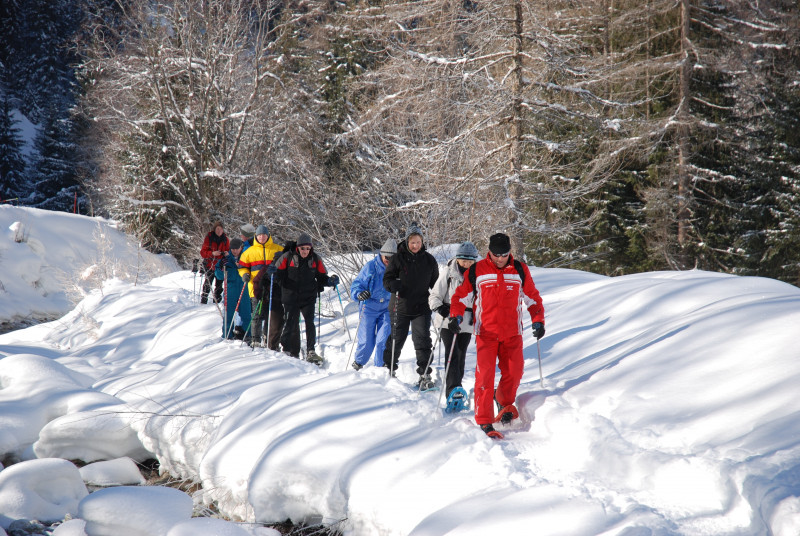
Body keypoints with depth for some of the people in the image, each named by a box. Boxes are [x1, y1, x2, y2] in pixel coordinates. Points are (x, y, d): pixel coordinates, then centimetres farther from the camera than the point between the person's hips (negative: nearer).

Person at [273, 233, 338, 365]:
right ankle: (290, 351, 15)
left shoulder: (315, 259, 3)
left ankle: (310, 352, -7)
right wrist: (272, 272, -20)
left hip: (308, 296, 1)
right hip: (291, 297, -1)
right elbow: (278, 274, 2)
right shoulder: (287, 257, -2)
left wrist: (330, 281, -9)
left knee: (310, 322, -11)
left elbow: (322, 277, 11)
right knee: (291, 323, 1)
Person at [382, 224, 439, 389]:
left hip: (422, 308, 1)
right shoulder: (398, 259, -2)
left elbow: (435, 283, 15)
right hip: (400, 307, -1)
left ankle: (425, 374, -1)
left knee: (423, 340, -5)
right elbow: (387, 279, -1)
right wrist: (394, 285, -23)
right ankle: (388, 369, 25)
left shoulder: (429, 260, 6)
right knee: (396, 339, 8)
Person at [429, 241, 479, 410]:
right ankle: (453, 390, -29)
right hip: (448, 320, -3)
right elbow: (434, 296, 1)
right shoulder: (449, 274, -1)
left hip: (467, 323, 3)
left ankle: (453, 390, 17)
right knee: (452, 353, -17)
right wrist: (439, 307, -18)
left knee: (461, 356, 6)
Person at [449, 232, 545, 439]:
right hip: (486, 333, -2)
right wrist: (456, 317, -11)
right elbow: (461, 296, 5)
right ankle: (484, 420, -5)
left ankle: (504, 402, 32)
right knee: (485, 374, -10)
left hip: (512, 334, 2)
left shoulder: (520, 271, 5)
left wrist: (538, 320, 2)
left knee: (514, 372, 1)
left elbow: (532, 297, 13)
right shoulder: (476, 271, 0)